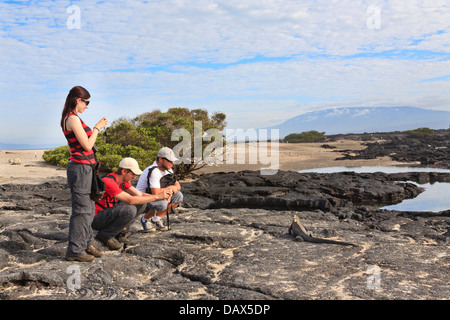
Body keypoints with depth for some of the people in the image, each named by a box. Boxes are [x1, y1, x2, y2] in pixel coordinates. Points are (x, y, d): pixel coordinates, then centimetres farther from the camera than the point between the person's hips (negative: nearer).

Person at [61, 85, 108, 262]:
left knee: (88, 208, 16)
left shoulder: (71, 118, 15)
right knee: (81, 210, -4)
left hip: (85, 168, 10)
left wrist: (96, 127, 15)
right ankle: (74, 251, 6)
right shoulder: (73, 119, -15)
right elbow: (87, 145, -16)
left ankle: (86, 244, 26)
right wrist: (97, 127, -6)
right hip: (80, 168, -10)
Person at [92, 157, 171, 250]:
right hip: (96, 218, -9)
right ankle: (105, 235, -11)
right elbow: (130, 200, -32)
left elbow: (140, 195, -1)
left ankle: (119, 232, 2)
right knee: (129, 210, -33)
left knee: (142, 204, -1)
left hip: (109, 213, 9)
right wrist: (157, 197, -30)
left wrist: (160, 196, -18)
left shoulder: (124, 180, 3)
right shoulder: (108, 182, -27)